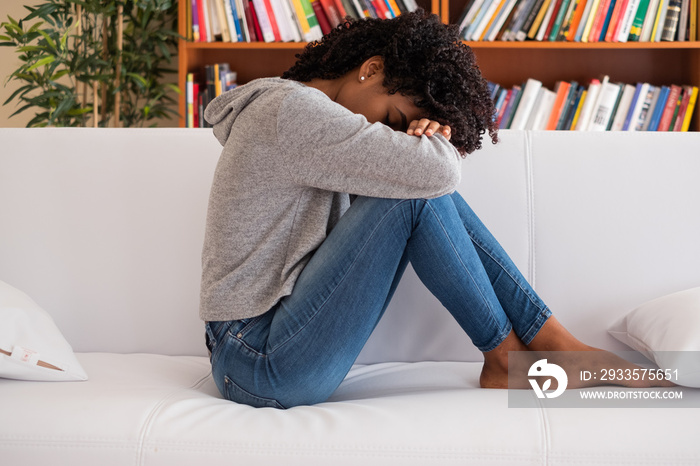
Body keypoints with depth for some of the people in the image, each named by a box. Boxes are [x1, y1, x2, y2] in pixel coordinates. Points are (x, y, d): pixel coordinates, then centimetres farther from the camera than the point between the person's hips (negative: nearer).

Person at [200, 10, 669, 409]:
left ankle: (559, 343, 0)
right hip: (265, 365, -9)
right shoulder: (291, 107, -18)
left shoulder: (305, 113, 14)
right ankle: (505, 357, -1)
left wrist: (432, 136, -7)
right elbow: (437, 171, -26)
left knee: (426, 192, -1)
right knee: (418, 195, -19)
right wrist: (436, 142, -3)